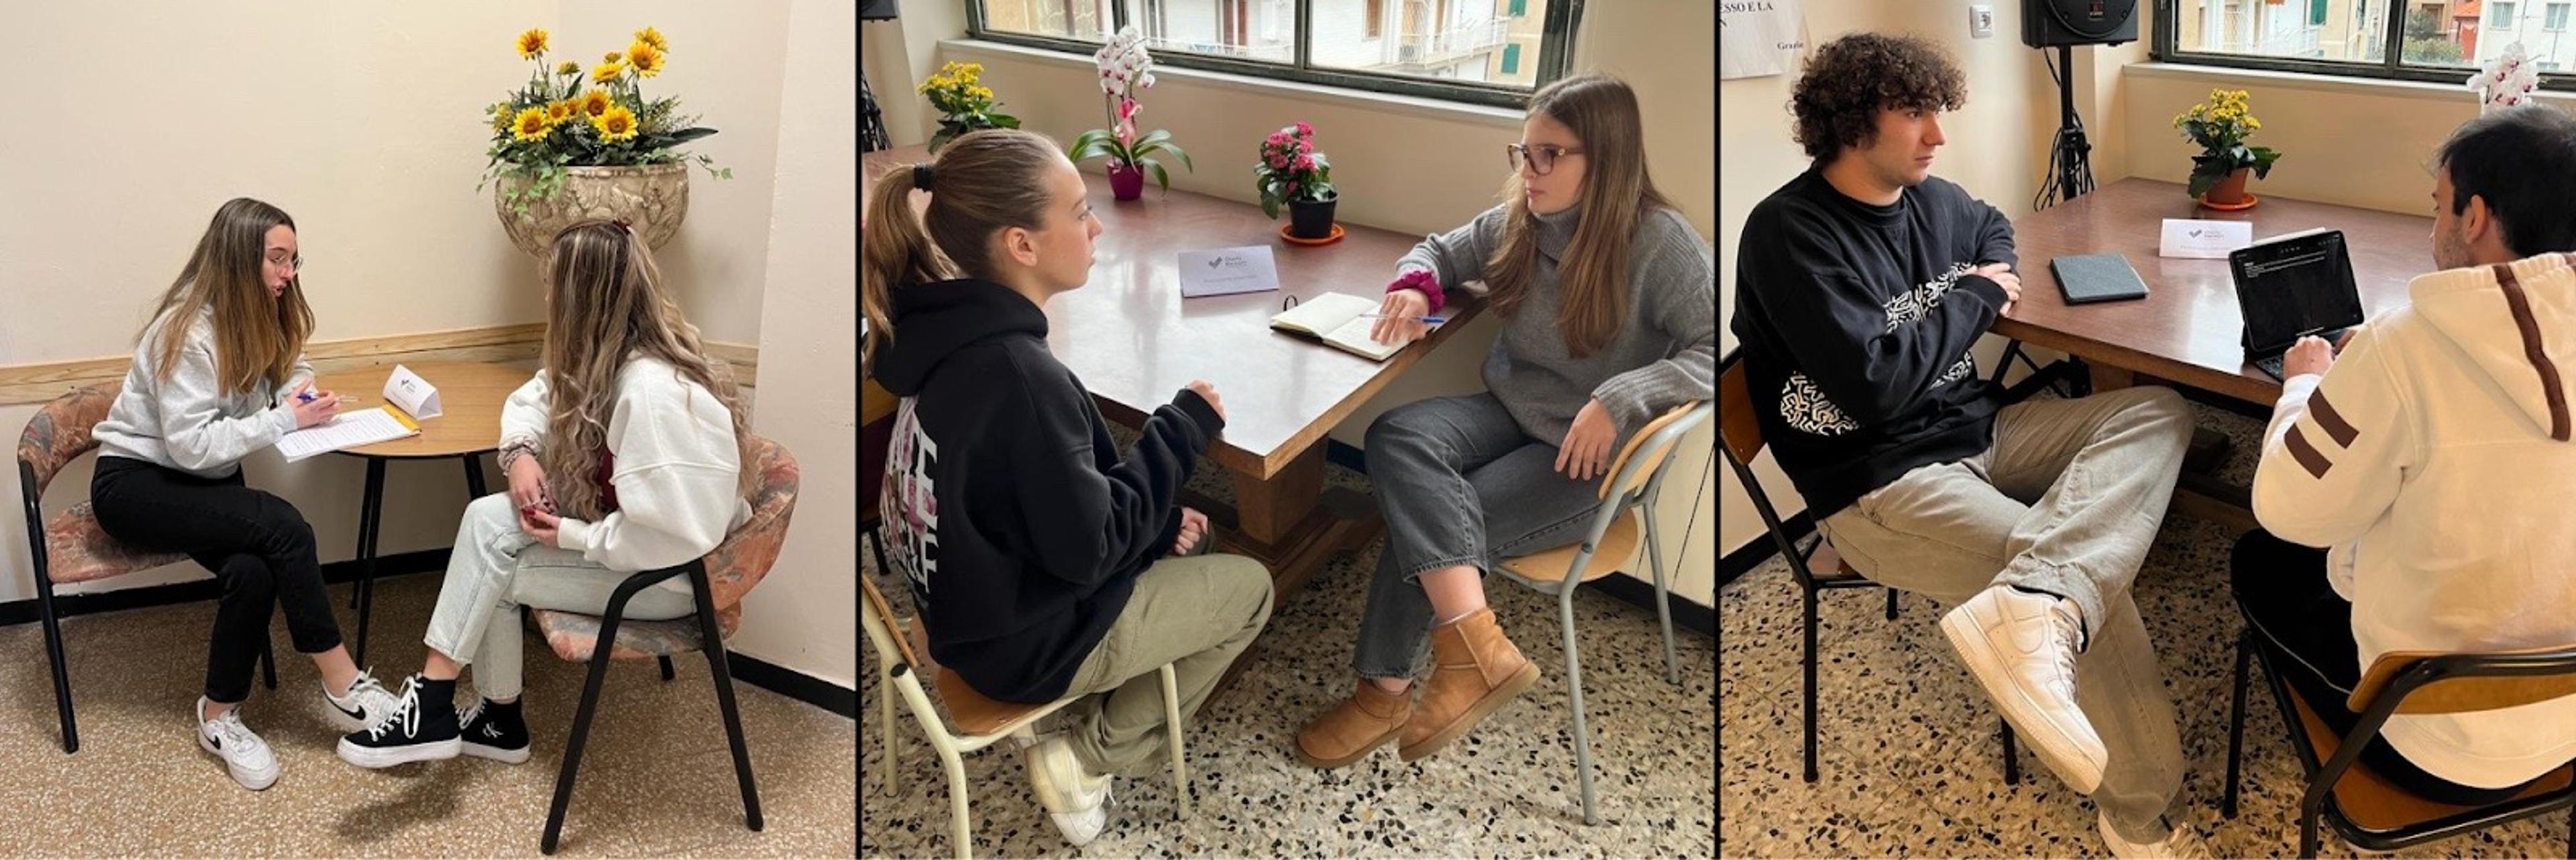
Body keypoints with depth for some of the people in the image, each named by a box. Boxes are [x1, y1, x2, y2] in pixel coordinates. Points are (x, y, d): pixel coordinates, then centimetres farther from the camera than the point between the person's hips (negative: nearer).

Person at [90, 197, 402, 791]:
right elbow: (191, 446, -27)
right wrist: (285, 420, -25)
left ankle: (220, 717, -11)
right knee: (281, 526, -29)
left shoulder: (261, 320, 2)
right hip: (136, 482, -7)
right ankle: (342, 686, -19)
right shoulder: (187, 331, -22)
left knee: (254, 571, -27)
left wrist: (299, 394, -9)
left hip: (202, 482, 7)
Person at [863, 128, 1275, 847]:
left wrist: (1161, 517, 0)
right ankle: (1084, 757, 10)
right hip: (1027, 640, -8)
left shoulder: (955, 332, -5)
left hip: (973, 599, 8)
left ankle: (1091, 729, 22)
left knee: (1184, 542, 24)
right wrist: (1182, 429, -16)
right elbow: (1087, 549, -24)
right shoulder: (1017, 375, -33)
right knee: (1249, 588, 10)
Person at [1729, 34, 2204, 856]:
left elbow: (1993, 227, 35)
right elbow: (1872, 386, -24)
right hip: (1880, 487, -9)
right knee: (2094, 594, -21)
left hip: (1981, 433, 9)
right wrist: (1974, 298, -9)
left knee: (2159, 412, -11)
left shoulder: (1931, 199, 8)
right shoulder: (1789, 232, -16)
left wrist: (1995, 273, 9)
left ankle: (2033, 604, -37)